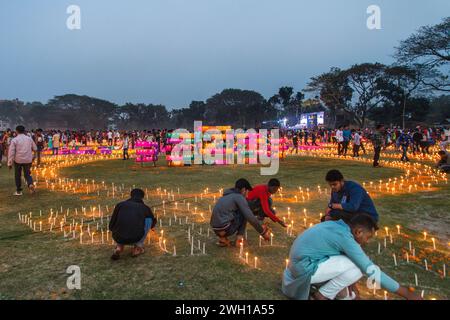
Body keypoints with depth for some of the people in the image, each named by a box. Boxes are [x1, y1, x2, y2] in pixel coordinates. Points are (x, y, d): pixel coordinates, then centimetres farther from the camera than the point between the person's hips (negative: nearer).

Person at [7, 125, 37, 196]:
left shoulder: (14, 140, -7)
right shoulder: (29, 139, 3)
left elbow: (11, 152, -9)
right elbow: (35, 148, 10)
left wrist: (10, 163, -5)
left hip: (18, 160, -2)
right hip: (28, 160, 2)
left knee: (17, 175, 13)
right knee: (27, 174, 14)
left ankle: (18, 191, 20)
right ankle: (30, 184, -15)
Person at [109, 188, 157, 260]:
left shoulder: (120, 205, 16)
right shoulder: (145, 207, 17)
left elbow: (111, 226, 18)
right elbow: (153, 222, 38)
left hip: (118, 238, 2)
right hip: (136, 238, -2)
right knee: (149, 219, 24)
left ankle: (119, 247, 13)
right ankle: (137, 247, 18)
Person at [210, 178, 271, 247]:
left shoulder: (226, 196, 22)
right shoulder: (239, 197, -3)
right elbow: (250, 218, -8)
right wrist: (262, 232, 4)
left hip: (216, 229, 8)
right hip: (225, 228, -8)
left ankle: (223, 238, 13)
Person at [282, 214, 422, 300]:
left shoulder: (339, 226, 6)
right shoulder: (345, 237, -22)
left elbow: (349, 257, 18)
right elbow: (372, 270, -21)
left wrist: (351, 285, 14)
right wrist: (407, 294, -13)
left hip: (301, 261, 9)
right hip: (305, 267, -9)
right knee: (357, 268, -13)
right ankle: (321, 296, -1)